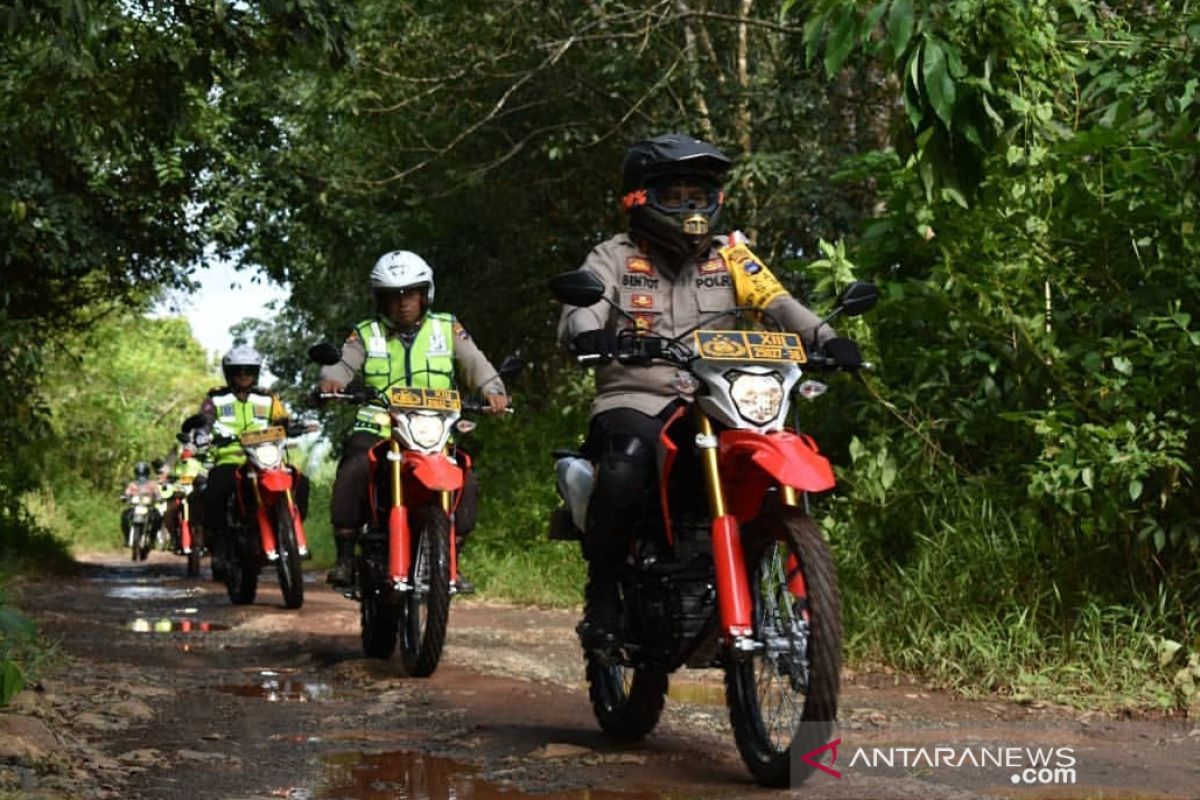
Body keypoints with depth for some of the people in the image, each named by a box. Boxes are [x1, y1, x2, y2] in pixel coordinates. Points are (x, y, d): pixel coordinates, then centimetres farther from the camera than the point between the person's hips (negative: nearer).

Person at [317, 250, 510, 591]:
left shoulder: (447, 328, 12)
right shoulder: (366, 334, 12)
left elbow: (474, 362, 2)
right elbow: (342, 364, -3)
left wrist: (492, 389, -19)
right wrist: (331, 380, -27)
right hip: (377, 432, -1)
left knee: (465, 483, -19)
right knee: (351, 475, -28)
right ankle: (345, 557, -15)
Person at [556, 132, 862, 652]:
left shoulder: (729, 257, 15)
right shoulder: (614, 258, 8)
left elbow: (779, 304, 2)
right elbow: (579, 311, -9)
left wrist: (823, 338, -18)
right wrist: (587, 333, -34)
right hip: (634, 399, -3)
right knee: (621, 475, -34)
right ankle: (602, 592, -13)